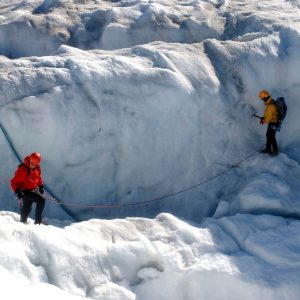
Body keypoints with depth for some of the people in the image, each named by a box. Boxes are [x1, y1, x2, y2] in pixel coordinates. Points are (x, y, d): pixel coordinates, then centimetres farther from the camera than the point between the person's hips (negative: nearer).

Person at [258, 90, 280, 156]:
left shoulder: (271, 105, -28)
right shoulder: (270, 103, 4)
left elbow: (269, 117, -23)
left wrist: (264, 121, -6)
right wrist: (263, 118, 4)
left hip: (273, 123, -10)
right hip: (271, 122, 10)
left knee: (272, 137, 2)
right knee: (268, 136, 19)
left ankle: (275, 151, 15)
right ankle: (268, 149, 32)